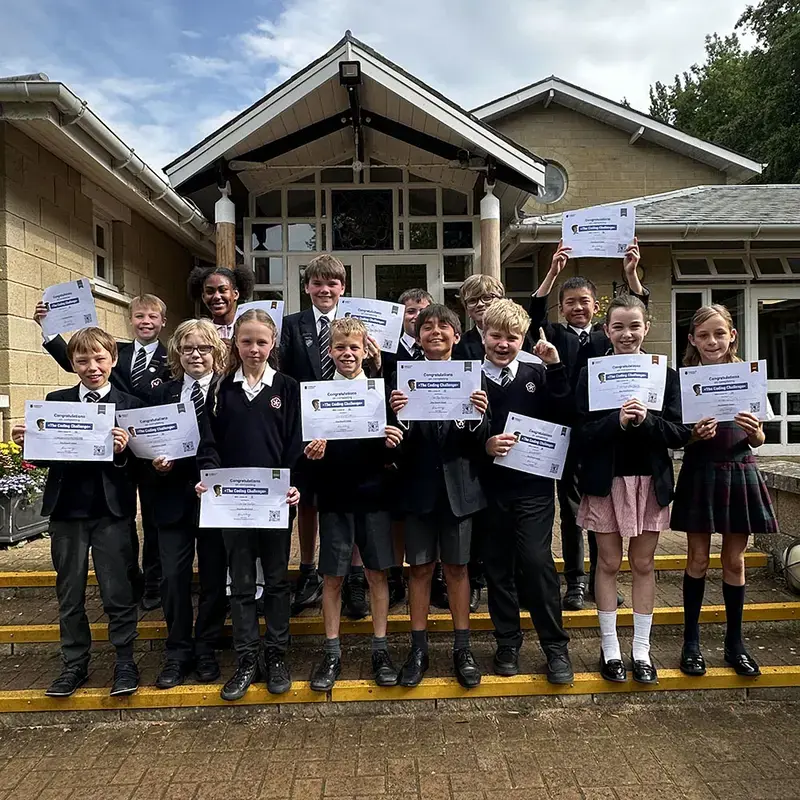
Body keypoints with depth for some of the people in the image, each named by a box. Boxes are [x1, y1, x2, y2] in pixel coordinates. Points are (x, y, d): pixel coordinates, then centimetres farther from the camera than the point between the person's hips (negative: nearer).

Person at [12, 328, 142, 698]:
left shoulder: (130, 405, -3)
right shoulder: (55, 401, 5)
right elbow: (44, 456, 5)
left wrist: (122, 451, -27)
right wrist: (27, 442, -15)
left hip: (112, 512, -3)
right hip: (66, 511, 3)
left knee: (118, 592, 5)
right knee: (69, 595, 14)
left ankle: (125, 662, 20)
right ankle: (74, 665, 29)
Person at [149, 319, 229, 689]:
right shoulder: (163, 393, 9)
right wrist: (156, 461, -9)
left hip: (215, 495, -3)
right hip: (174, 496, 3)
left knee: (214, 576, 8)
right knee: (173, 576, 5)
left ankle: (206, 651, 25)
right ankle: (177, 652, 22)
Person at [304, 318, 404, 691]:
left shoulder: (381, 392, 1)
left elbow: (394, 445, 2)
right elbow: (307, 444, 2)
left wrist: (393, 442, -19)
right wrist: (311, 452, -19)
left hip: (373, 494, 0)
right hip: (333, 496, 0)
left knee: (378, 572, 9)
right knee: (332, 576, 8)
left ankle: (380, 650, 24)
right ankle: (331, 652, 23)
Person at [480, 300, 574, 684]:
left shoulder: (538, 374, 4)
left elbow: (564, 416, -8)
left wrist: (555, 368, -12)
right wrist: (483, 445, -18)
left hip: (533, 486, -1)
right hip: (489, 489, 1)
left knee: (536, 562, -6)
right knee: (498, 567, 10)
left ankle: (556, 647, 13)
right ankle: (507, 644, 27)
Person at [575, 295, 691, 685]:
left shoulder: (665, 374, 1)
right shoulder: (590, 374, -3)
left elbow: (680, 433, -3)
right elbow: (582, 433, -9)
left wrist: (646, 420, -20)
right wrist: (617, 421, -24)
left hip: (650, 480, 2)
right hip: (606, 480, -1)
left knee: (643, 564, 11)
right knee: (608, 563, 7)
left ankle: (642, 649, 24)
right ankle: (610, 648, 21)